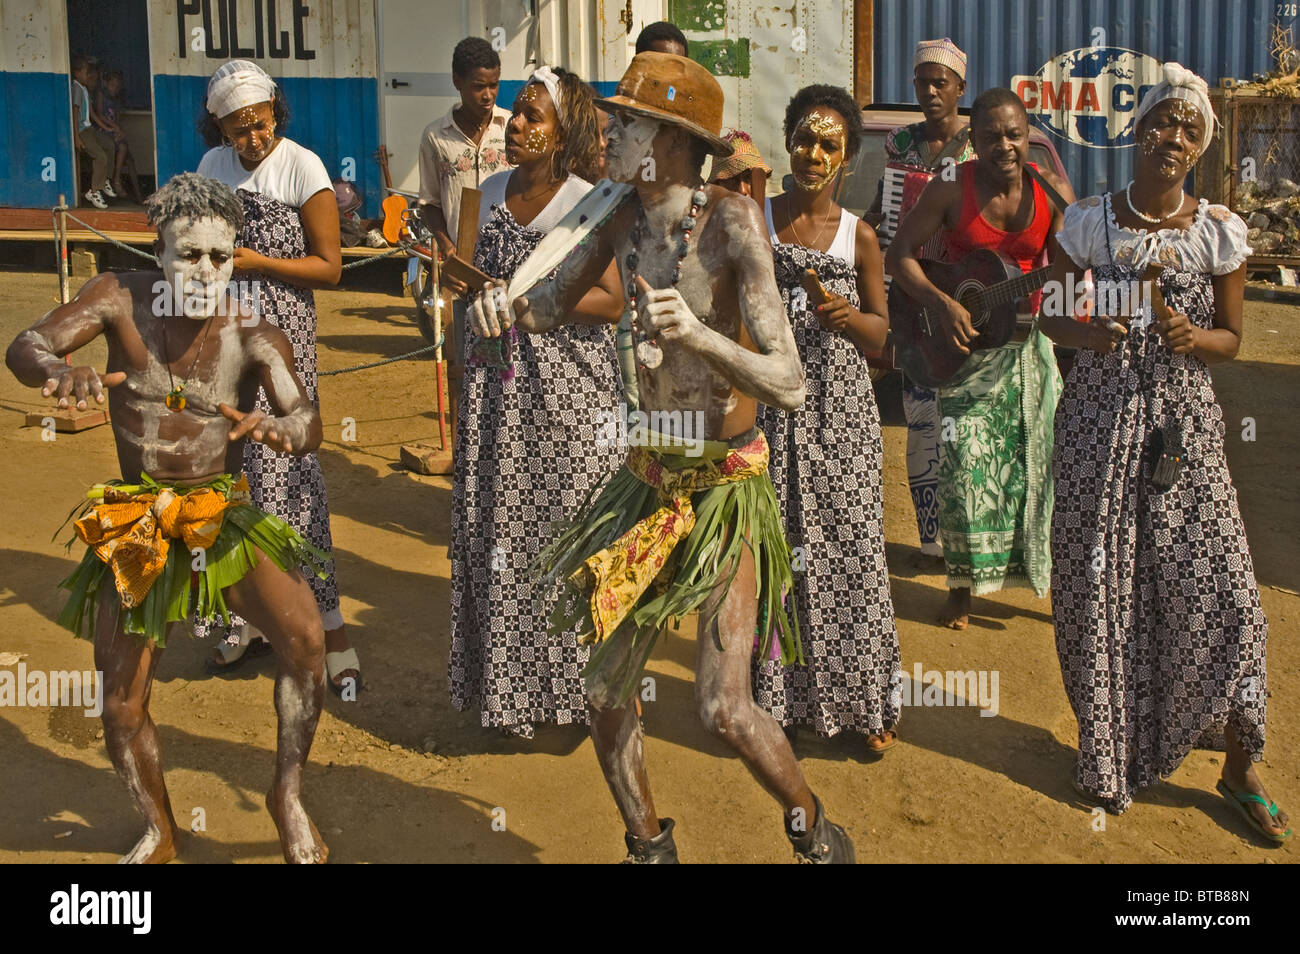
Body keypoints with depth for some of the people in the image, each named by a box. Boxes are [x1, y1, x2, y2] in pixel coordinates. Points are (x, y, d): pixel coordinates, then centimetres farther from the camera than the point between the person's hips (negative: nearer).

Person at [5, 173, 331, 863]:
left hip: (225, 518, -1)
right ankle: (158, 831, 31)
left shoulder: (254, 338, -11)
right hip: (135, 522, 2)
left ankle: (288, 797, -5)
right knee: (121, 707, 3)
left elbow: (308, 422, -23)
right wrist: (59, 373, -37)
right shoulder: (121, 297, -6)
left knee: (304, 636, -26)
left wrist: (281, 429, -48)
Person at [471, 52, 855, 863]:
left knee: (725, 710, -10)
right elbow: (554, 306, 11)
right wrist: (506, 306, -12)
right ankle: (651, 847, 33)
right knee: (605, 694, 9)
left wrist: (701, 336, -39)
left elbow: (790, 386, -23)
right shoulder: (622, 212, -2)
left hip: (725, 486, -6)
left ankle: (816, 832, 20)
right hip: (649, 478, 6)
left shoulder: (732, 222, -18)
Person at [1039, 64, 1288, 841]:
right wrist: (1089, 335, -15)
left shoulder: (1220, 231, -1)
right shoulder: (1090, 221, -1)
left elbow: (1231, 339, 5)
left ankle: (1241, 769, 15)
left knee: (1219, 586, -4)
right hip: (1099, 417, 0)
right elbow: (1053, 315, 6)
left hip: (1182, 424, 0)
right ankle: (1108, 755, 25)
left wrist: (1191, 337, -16)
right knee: (1099, 586, 4)